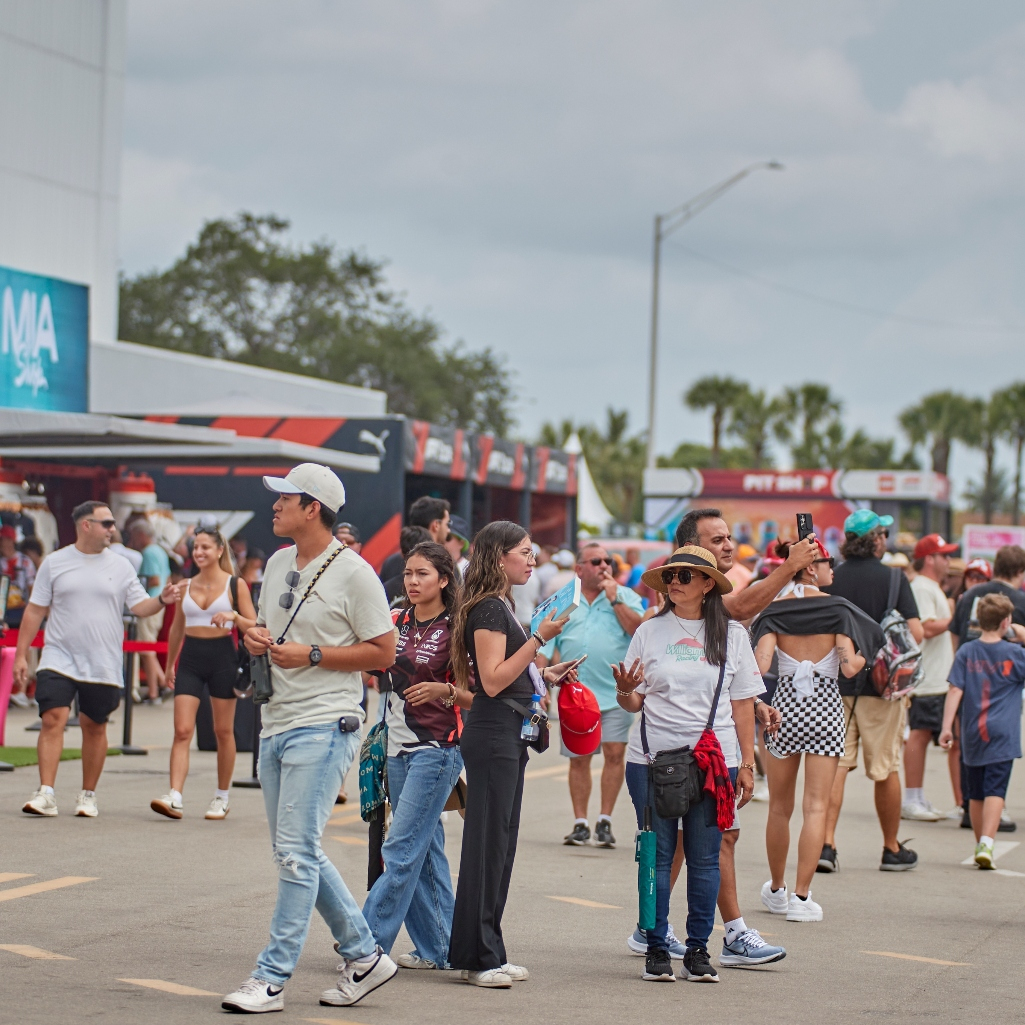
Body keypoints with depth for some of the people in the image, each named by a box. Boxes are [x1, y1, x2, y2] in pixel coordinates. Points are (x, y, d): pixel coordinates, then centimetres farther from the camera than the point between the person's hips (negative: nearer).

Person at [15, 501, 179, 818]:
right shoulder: (54, 563, 4)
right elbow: (35, 611, 6)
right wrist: (21, 654, 3)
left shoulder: (120, 567, 6)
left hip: (104, 665, 1)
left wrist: (162, 600, -17)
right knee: (52, 718, -13)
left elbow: (140, 606, 4)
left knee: (95, 727, 6)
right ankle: (46, 795, -14)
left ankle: (88, 795, 17)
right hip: (59, 658, -1)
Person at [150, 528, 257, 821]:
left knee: (223, 731, 7)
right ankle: (174, 797, -17)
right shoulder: (186, 587, 9)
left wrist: (234, 616, -19)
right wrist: (169, 664, 26)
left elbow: (254, 628, -1)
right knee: (182, 730, -9)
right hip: (190, 657, 3)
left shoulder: (235, 585, -1)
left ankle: (222, 796, 20)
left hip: (222, 657, -3)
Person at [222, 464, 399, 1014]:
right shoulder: (278, 563, 13)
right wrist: (256, 637, 2)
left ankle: (271, 978, -5)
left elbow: (383, 653, -10)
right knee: (296, 853, 13)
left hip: (323, 728, -9)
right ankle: (364, 956, 24)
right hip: (275, 723, 9)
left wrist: (312, 654, -16)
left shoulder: (354, 573, -11)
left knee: (296, 853, -10)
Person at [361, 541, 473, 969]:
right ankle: (436, 948, 16)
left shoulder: (456, 629, -6)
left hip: (437, 749, -7)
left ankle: (369, 942, -10)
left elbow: (476, 696, -6)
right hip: (399, 748, 7)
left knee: (402, 849, -9)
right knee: (425, 851, 10)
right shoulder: (397, 621, 11)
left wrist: (444, 691, -23)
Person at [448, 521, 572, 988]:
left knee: (501, 844, 11)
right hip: (492, 734, -10)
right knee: (487, 843, -7)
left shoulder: (499, 607, 18)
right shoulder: (489, 608, -12)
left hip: (508, 737, 10)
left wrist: (543, 675, 17)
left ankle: (488, 954, 15)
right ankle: (477, 956, -3)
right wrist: (539, 638, -20)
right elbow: (492, 680, -20)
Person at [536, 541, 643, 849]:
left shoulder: (625, 597, 7)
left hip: (615, 693, -2)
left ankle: (605, 822, 0)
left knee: (615, 753, -8)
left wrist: (614, 598, -9)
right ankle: (580, 824, 12)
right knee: (578, 759, 4)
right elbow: (546, 647, 10)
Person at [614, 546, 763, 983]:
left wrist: (747, 764, 5)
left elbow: (743, 704, 9)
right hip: (652, 758, 0)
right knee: (657, 856, 2)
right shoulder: (649, 632, 6)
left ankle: (697, 950, 11)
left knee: (704, 858, 2)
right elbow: (633, 703, 8)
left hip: (714, 760, 0)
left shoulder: (732, 634, 7)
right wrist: (625, 690, -16)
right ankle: (656, 949, 10)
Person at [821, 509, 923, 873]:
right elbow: (916, 632, -11)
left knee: (834, 764, 2)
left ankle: (825, 843, -10)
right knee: (886, 769, 8)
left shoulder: (829, 579, 1)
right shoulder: (893, 578, -7)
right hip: (882, 684, -2)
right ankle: (892, 850, 18)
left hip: (836, 684, 2)